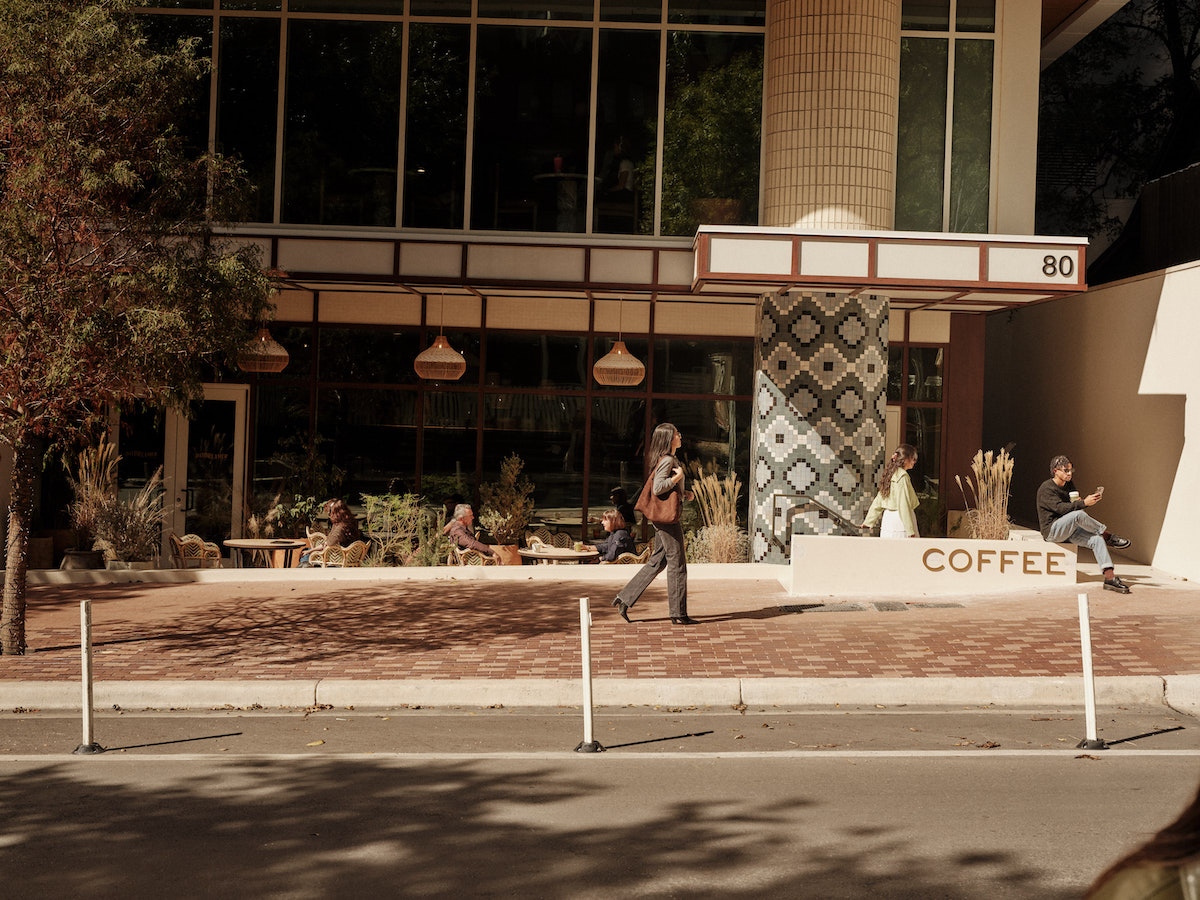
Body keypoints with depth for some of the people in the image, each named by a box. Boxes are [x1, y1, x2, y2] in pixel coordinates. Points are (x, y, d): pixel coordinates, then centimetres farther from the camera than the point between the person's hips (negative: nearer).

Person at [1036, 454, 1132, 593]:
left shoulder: (1069, 485, 15)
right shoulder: (1046, 488, -11)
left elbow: (1075, 504, 17)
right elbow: (1060, 508, -25)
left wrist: (1089, 499, -4)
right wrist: (1084, 503, -31)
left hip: (1069, 530, 8)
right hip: (1052, 531, -8)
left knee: (1097, 540, -16)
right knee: (1078, 514, -33)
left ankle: (1110, 578, -24)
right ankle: (1108, 537, -16)